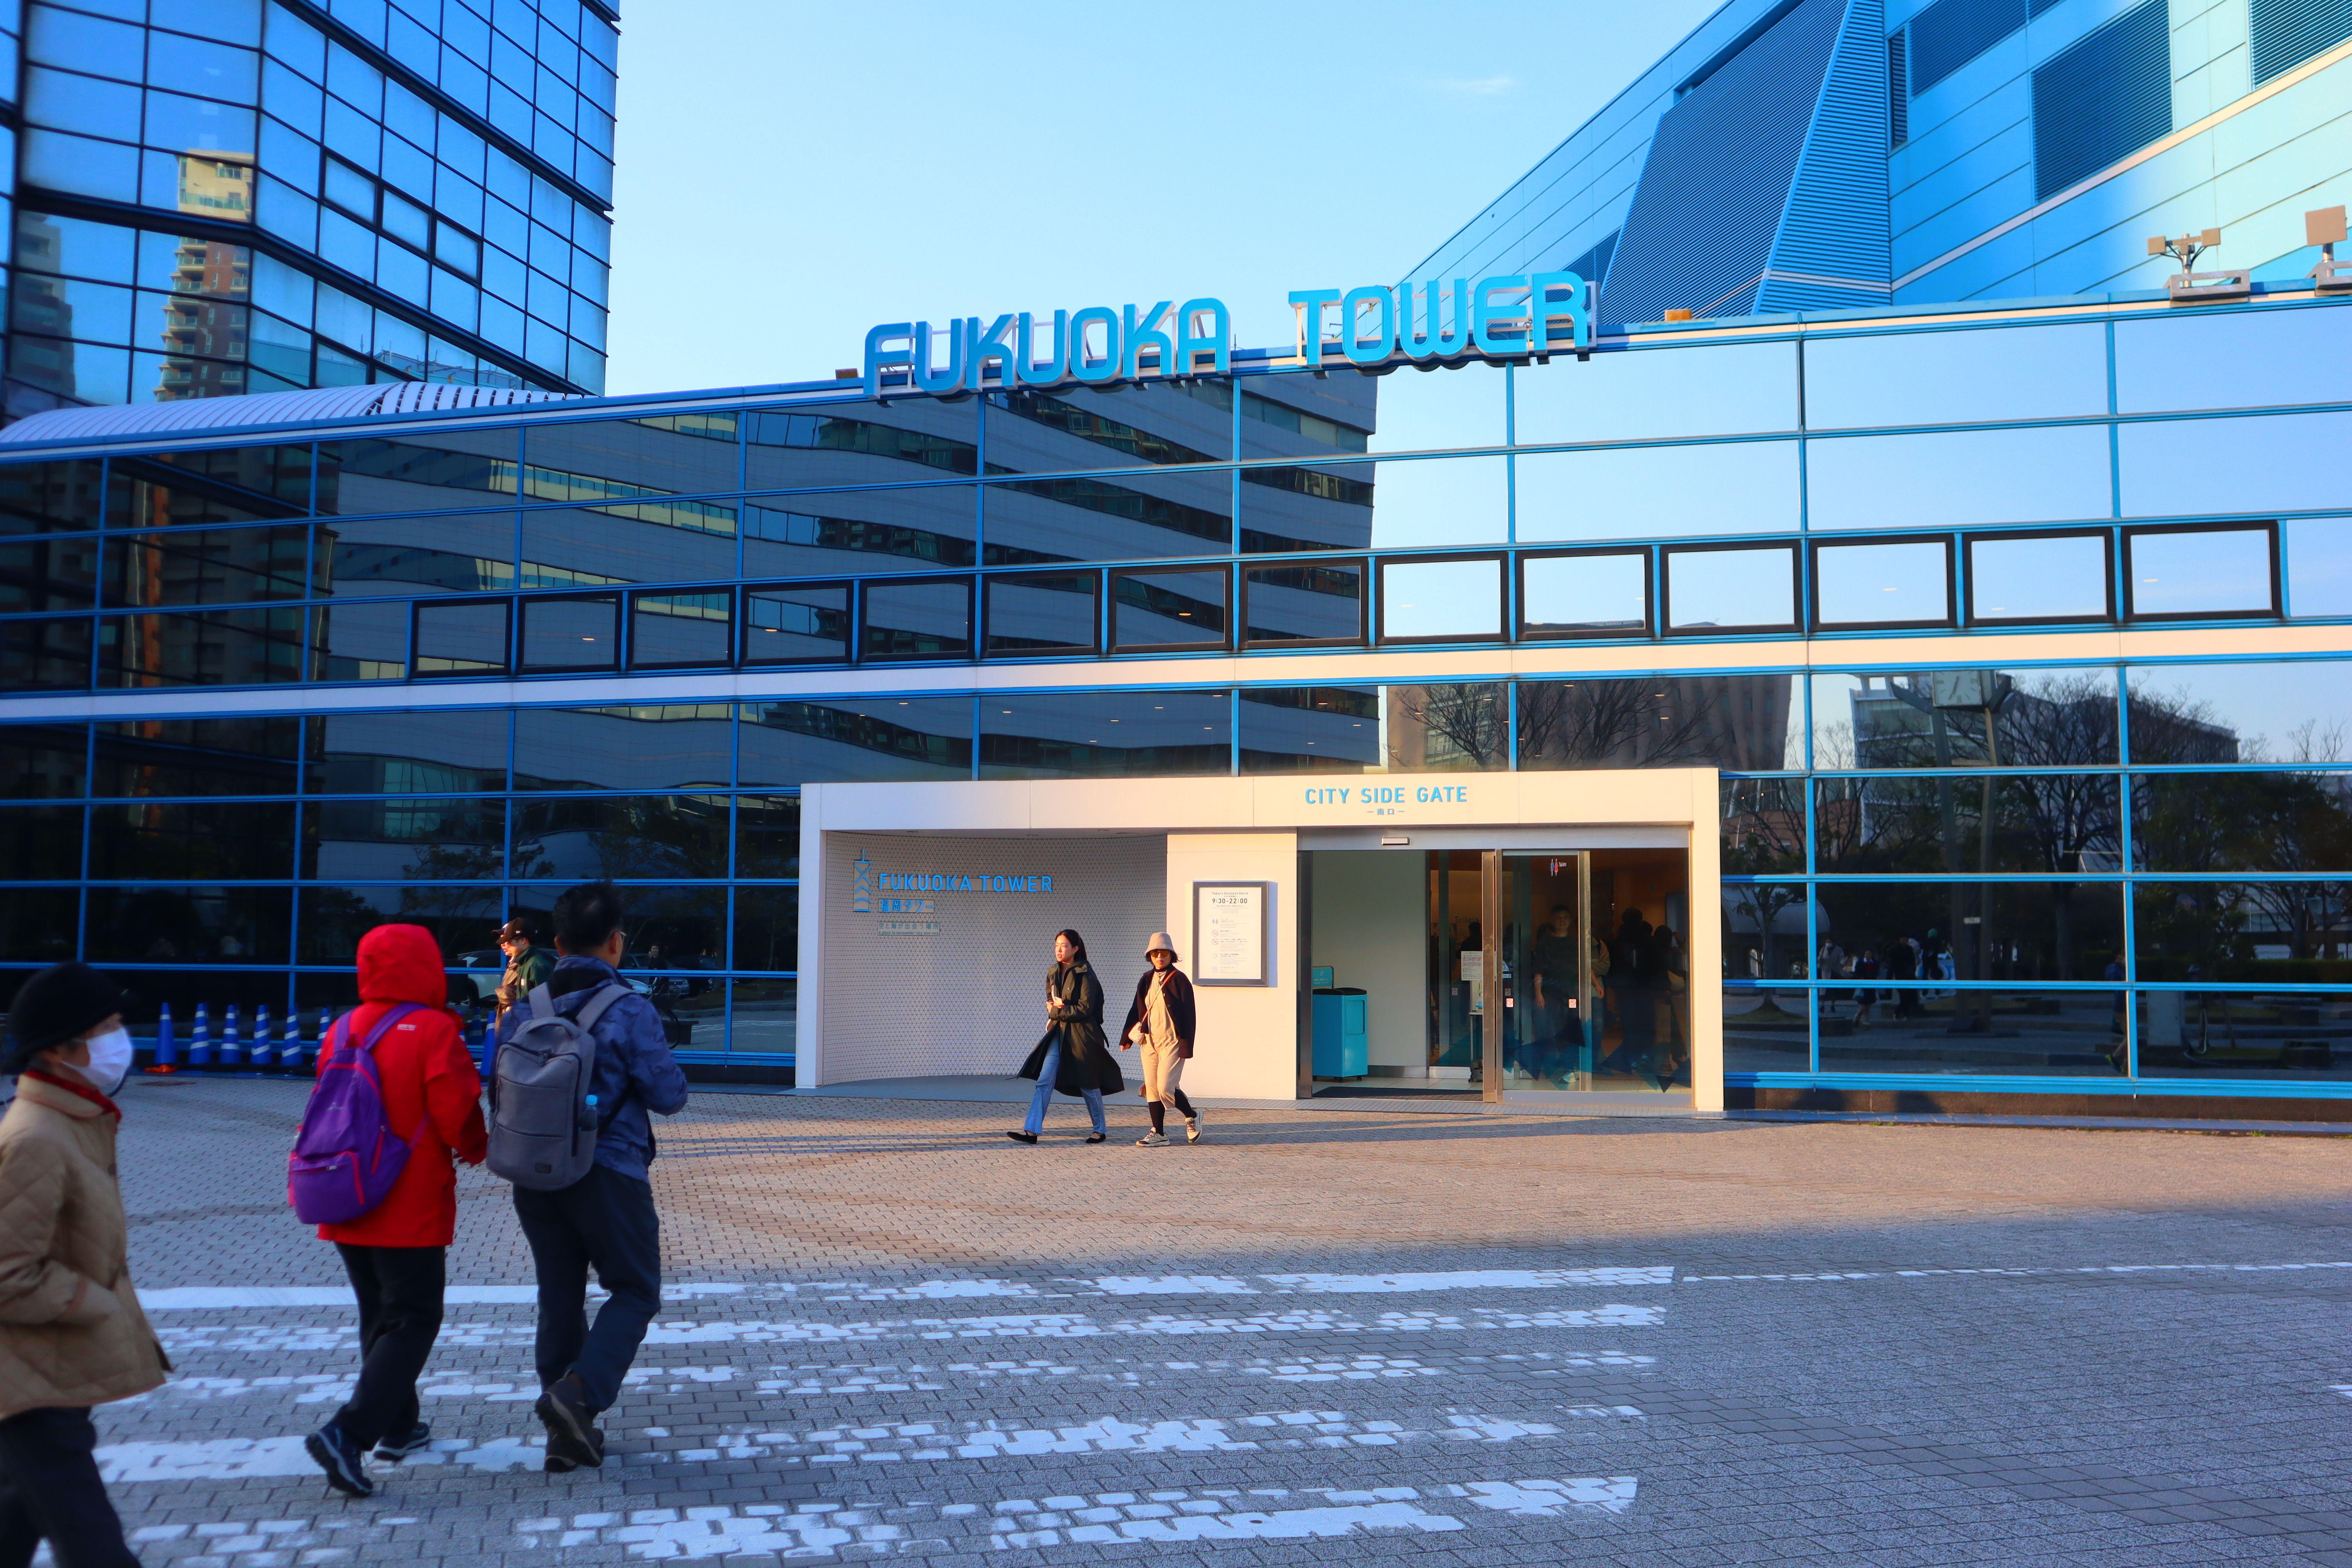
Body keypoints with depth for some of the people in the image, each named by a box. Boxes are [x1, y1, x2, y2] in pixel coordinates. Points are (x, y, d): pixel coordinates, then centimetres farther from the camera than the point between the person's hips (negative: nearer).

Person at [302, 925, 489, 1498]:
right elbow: (456, 1112, -15)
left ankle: (398, 1428, 29)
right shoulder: (433, 1031, -13)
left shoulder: (345, 1029, 4)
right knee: (412, 1322, -1)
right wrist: (476, 1149, 5)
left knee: (379, 1317, 20)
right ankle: (349, 1434, -15)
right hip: (411, 1210, -7)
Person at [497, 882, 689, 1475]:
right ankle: (580, 1393, -12)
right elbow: (670, 1096, -10)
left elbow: (499, 1091, 6)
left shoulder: (523, 1012, 4)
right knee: (635, 1293, 9)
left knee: (559, 1298, 14)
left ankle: (566, 1435, 17)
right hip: (608, 1174, -5)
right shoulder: (629, 1010, -12)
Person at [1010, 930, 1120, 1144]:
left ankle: (1100, 1130, 22)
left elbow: (1084, 1009, -15)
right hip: (1059, 1032, 6)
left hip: (1082, 1034, -6)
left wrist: (1057, 1012, -10)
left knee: (1088, 1084, 5)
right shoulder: (1053, 973, 10)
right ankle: (1031, 1131, -8)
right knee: (1044, 1081, -5)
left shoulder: (1085, 974, -10)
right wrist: (1056, 1007, -2)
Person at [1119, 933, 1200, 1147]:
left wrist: (1186, 1047, -13)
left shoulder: (1179, 980, -7)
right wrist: (1127, 1038, 12)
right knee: (1152, 1088, 6)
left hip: (1172, 1042, -6)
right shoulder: (1147, 980, 11)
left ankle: (1192, 1117, 14)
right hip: (1149, 1041, 6)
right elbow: (1136, 1009, 17)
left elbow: (1188, 1015, -9)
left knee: (1165, 1088, -11)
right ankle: (1158, 1133, 14)